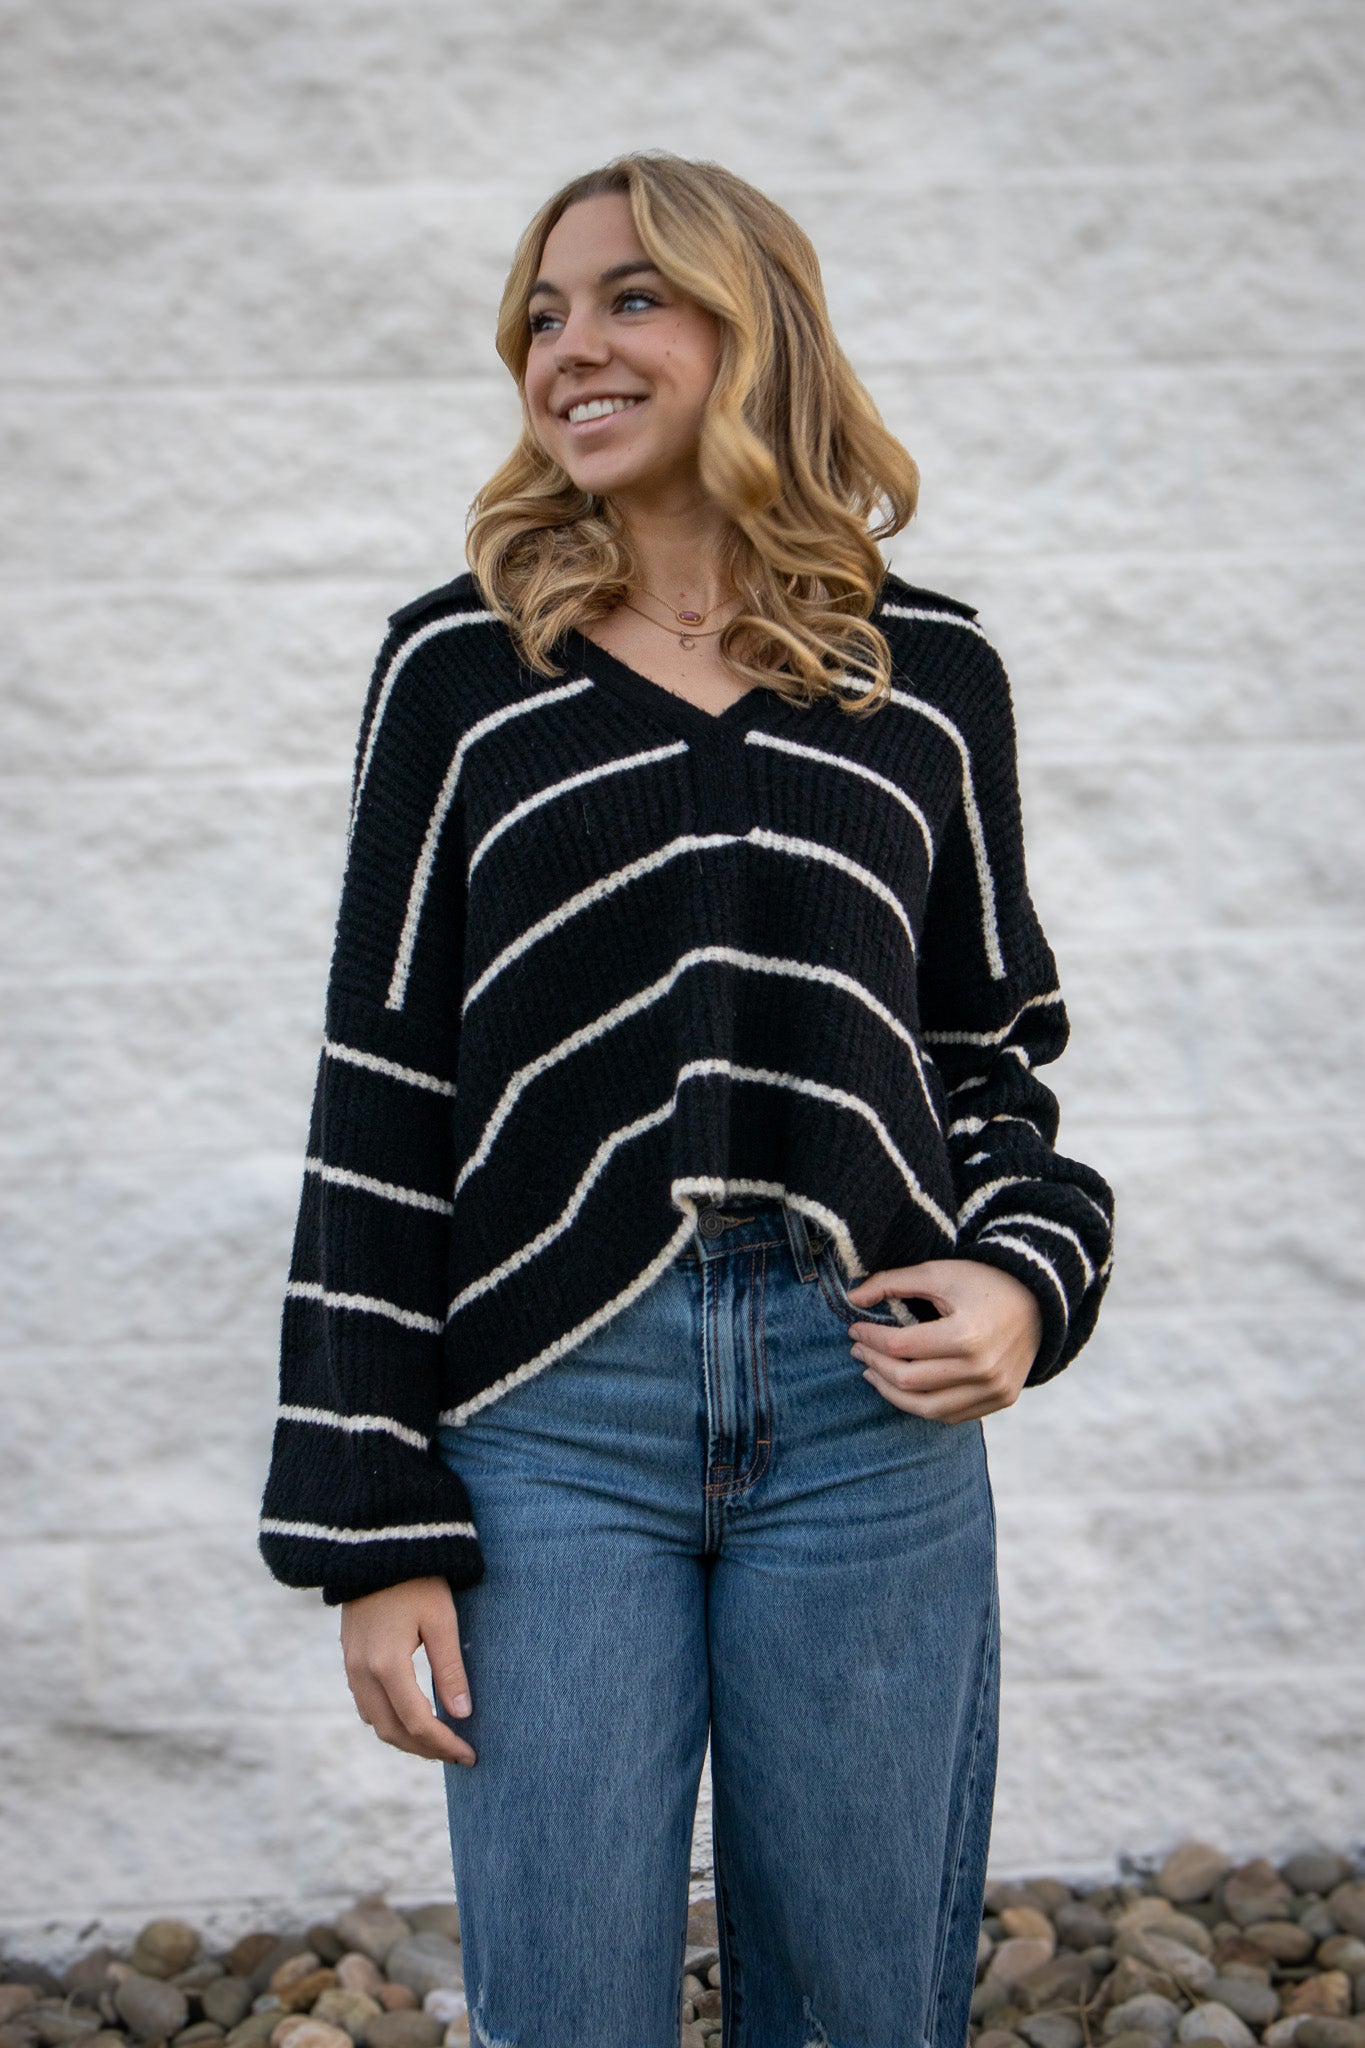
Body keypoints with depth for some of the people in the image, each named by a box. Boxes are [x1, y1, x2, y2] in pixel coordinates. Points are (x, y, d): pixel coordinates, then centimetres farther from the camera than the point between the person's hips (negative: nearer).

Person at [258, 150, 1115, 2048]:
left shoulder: (928, 669, 8)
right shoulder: (463, 662, 5)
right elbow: (382, 1097, 3)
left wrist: (1033, 1269, -4)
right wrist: (376, 1523, 0)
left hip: (871, 1409, 1)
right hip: (553, 1414, -1)